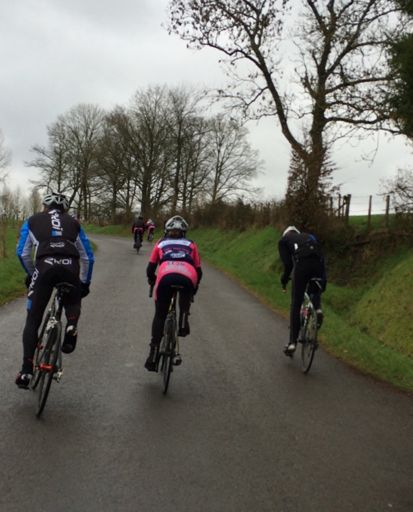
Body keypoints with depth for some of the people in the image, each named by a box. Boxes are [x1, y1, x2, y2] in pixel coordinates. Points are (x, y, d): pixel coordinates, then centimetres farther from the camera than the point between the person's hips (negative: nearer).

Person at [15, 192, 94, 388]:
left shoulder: (33, 221, 23)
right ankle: (71, 326, 0)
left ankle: (26, 371, 3)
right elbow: (88, 257, 26)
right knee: (73, 304, 32)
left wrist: (32, 274, 33)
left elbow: (23, 253, 17)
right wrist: (84, 282, 37)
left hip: (45, 267, -1)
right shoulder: (73, 223, 27)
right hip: (70, 268, 1)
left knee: (32, 321, 10)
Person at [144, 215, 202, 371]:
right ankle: (183, 324, 10)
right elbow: (198, 271, 26)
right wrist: (195, 287, 43)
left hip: (166, 277, 0)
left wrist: (152, 282, 45)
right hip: (188, 278, 0)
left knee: (160, 316, 14)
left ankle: (153, 357, 10)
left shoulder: (161, 243, 31)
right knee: (185, 299, 35)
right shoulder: (190, 244, 31)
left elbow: (150, 269, 26)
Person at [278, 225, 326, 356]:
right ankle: (317, 309, 4)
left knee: (296, 305, 8)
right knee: (315, 290, 35)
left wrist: (284, 280, 22)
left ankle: (292, 342, 7)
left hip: (301, 264, -3)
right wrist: (324, 281, 29)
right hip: (318, 263, 3)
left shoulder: (283, 240, 24)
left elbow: (288, 263, 7)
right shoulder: (310, 236, 37)